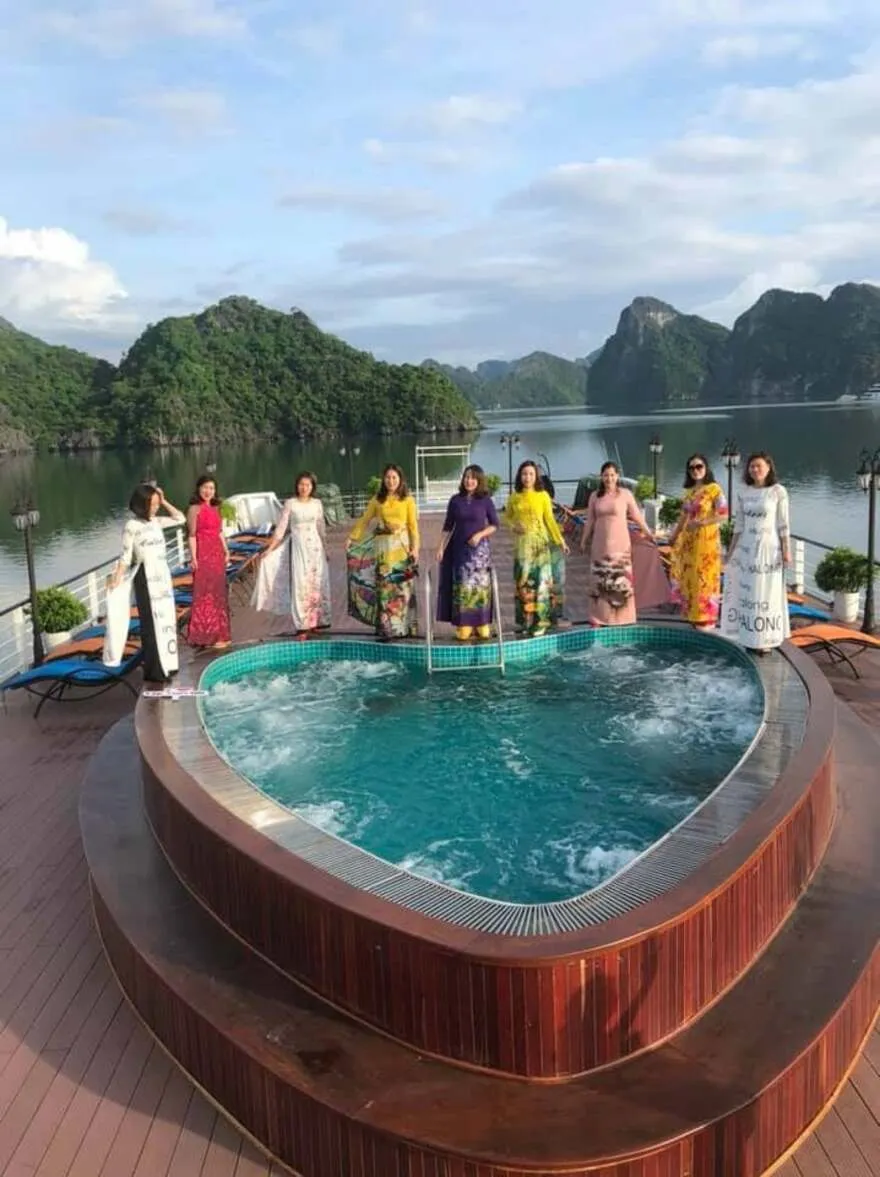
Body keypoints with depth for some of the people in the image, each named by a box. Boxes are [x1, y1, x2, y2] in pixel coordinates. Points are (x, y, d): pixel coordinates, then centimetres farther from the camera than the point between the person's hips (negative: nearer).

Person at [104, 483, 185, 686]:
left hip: (163, 576, 7)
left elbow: (180, 518, 16)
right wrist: (116, 580, -16)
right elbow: (126, 557, -10)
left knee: (166, 621, 11)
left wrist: (164, 501, 8)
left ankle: (164, 668, 21)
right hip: (146, 578, -7)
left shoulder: (156, 522, 8)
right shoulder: (132, 526, -9)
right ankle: (154, 674, 2)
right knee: (151, 625, -3)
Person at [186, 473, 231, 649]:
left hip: (217, 554, 8)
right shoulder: (195, 508, -8)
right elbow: (192, 535, -12)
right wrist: (193, 558, -17)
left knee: (218, 594, 12)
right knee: (205, 594, -3)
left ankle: (218, 634, 22)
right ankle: (206, 636, 3)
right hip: (203, 555, -8)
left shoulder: (215, 508, 13)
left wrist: (226, 551, 13)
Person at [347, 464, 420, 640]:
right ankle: (387, 629, 2)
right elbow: (364, 520, 7)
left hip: (402, 546, -1)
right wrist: (352, 538, -2)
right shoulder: (377, 499, 7)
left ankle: (404, 627, 11)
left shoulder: (407, 500, 2)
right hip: (383, 546, 1)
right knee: (384, 586, -1)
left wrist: (415, 548, -9)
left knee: (402, 586, 2)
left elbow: (413, 525, -1)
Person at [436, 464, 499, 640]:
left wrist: (480, 534, -13)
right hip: (460, 548, 1)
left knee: (480, 585, -1)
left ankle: (482, 625, 5)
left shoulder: (485, 500, -1)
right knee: (462, 586, 0)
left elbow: (495, 525, 2)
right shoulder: (455, 500, 3)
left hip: (479, 548, -1)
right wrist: (441, 547, 0)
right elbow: (448, 526, 6)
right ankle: (464, 626, 3)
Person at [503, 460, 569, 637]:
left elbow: (550, 520, 3)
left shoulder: (543, 496, 0)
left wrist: (561, 541, 0)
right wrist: (514, 526, -5)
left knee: (541, 579, -3)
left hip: (540, 542, -2)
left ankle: (540, 622, 2)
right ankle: (525, 620, 11)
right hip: (522, 542, 2)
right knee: (523, 580, 2)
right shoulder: (514, 497, 5)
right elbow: (507, 516, 16)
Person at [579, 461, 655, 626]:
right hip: (600, 544, 2)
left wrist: (648, 533, 4)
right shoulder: (595, 496, 7)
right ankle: (598, 618, 7)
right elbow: (590, 521, 13)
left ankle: (623, 617, 7)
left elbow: (636, 516, 4)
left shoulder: (626, 494, 0)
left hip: (620, 544, -2)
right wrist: (584, 540, 14)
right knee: (599, 580, 2)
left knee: (621, 580, 0)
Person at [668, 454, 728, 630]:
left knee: (704, 578, -2)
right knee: (690, 577, 10)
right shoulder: (689, 491, 9)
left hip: (707, 539, -7)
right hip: (689, 540, 7)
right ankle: (695, 616, 19)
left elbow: (723, 515, -15)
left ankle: (706, 620, 6)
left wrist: (700, 523, -19)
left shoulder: (714, 489, -9)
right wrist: (674, 536, 19)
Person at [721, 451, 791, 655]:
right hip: (746, 549, 4)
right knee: (745, 592, 7)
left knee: (767, 593, 2)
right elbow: (739, 524, 10)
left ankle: (766, 640, 9)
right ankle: (749, 637, 16)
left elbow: (783, 524, -6)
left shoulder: (778, 491, -6)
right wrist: (731, 550, 9)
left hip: (769, 549, -4)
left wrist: (786, 550, -9)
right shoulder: (743, 493, 5)